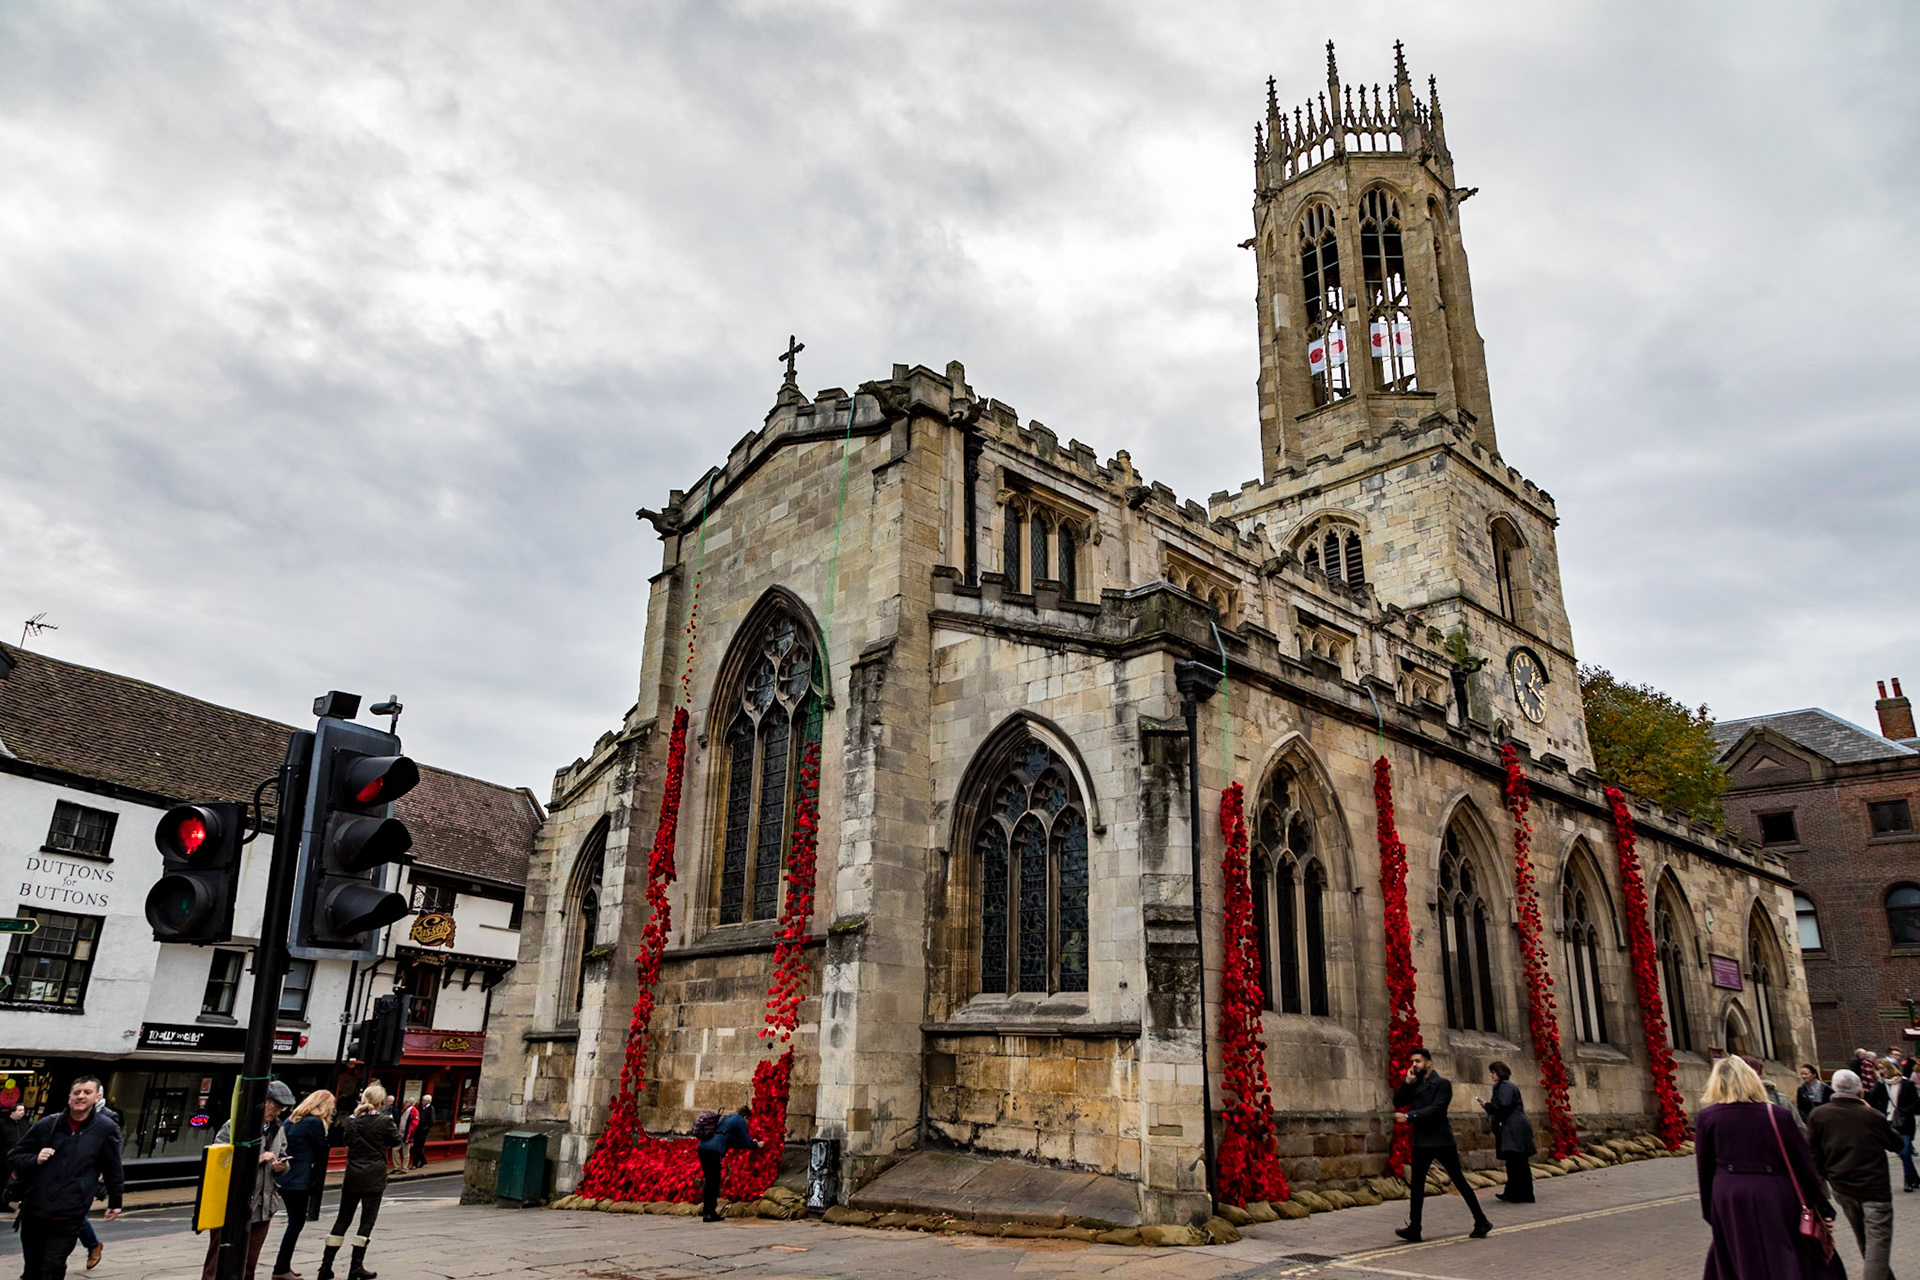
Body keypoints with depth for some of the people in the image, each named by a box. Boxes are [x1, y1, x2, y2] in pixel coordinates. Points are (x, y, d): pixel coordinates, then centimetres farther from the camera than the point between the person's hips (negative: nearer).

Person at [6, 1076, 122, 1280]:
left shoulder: (106, 1129, -3)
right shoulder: (46, 1125, 2)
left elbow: (113, 1169, 5)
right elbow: (13, 1156, 12)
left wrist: (115, 1202, 12)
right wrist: (34, 1160, -9)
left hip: (69, 1214, -3)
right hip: (33, 1209, 4)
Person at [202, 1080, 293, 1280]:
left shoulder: (279, 1129, 10)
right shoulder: (235, 1126, -9)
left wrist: (281, 1166, -4)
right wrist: (256, 1159, -20)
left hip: (262, 1207, 6)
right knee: (218, 1263, 1)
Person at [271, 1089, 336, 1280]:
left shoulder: (292, 1119, 13)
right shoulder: (315, 1123, -14)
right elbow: (321, 1152, -8)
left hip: (285, 1178, 9)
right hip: (299, 1181, -9)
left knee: (294, 1223, 17)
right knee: (296, 1223, 1)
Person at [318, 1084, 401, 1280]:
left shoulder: (350, 1120, 3)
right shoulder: (384, 1121, -11)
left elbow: (343, 1141, 18)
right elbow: (396, 1141, 4)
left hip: (352, 1177, 5)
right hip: (374, 1179, -5)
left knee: (342, 1220, 12)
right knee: (367, 1220, 3)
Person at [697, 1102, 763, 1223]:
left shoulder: (729, 1118, 28)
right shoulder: (740, 1121, 2)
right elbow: (747, 1142, 2)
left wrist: (752, 1143, 41)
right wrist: (757, 1145, 22)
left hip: (703, 1147, 9)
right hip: (713, 1151, -9)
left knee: (709, 1180, 14)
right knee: (714, 1181, -1)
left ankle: (706, 1212, 17)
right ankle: (710, 1213, -1)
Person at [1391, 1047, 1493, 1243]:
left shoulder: (1442, 1084, -8)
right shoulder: (1413, 1085, 11)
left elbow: (1435, 1109, -19)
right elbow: (1397, 1103, 5)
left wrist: (1408, 1116, -24)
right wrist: (1407, 1082, -6)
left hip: (1441, 1140, -6)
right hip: (1421, 1141, 6)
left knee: (1459, 1181, 2)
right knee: (1416, 1184, 4)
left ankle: (1481, 1221, 15)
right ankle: (1414, 1228, 7)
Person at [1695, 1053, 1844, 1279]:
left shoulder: (1707, 1118, -4)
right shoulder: (1778, 1115, -5)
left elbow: (1704, 1170, 2)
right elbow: (1804, 1165, 0)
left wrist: (1710, 1211, 13)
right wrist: (1823, 1209, 10)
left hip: (1730, 1206, 0)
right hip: (1776, 1202, 0)